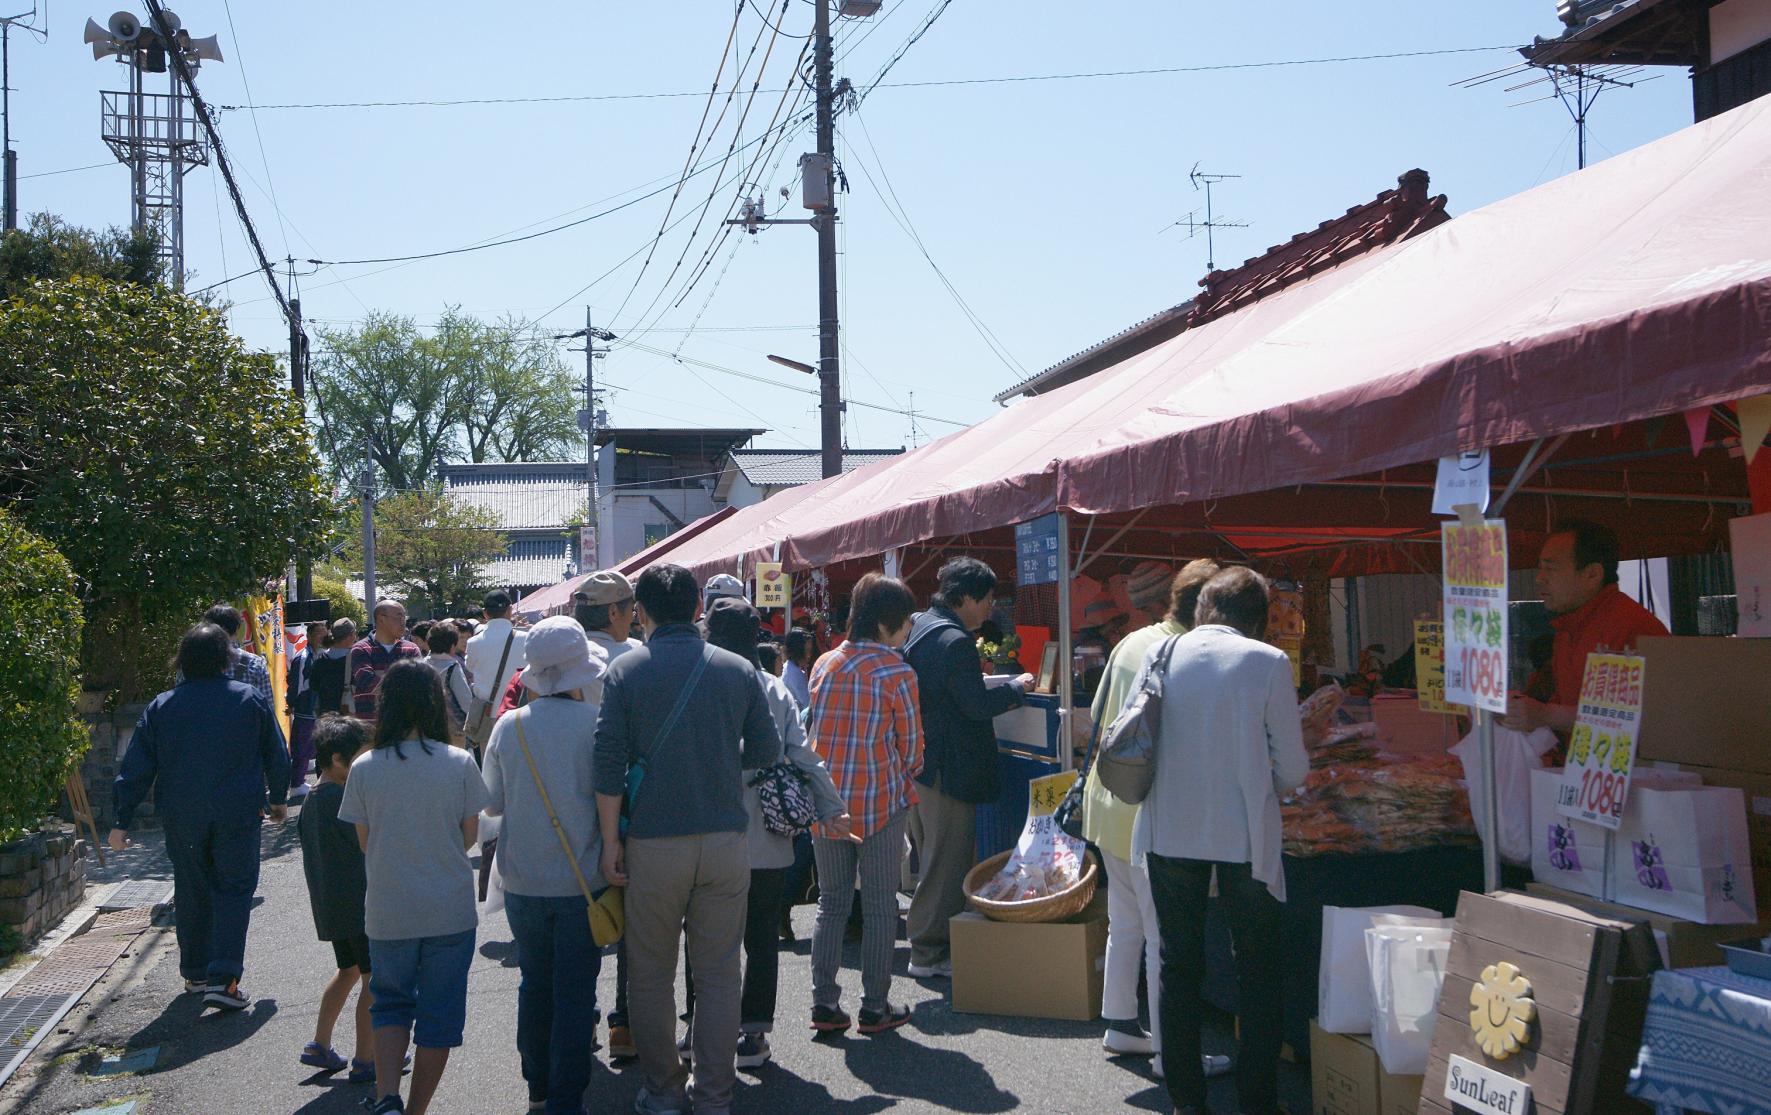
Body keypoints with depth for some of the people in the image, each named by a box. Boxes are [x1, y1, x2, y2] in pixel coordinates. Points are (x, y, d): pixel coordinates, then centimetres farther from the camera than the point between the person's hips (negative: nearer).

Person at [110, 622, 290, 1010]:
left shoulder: (161, 707, 0)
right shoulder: (251, 700, -2)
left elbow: (136, 768, 0)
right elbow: (277, 755, 7)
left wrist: (122, 821, 5)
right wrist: (278, 799, 22)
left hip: (182, 818, 2)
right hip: (237, 814, -2)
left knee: (192, 894, 16)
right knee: (234, 890, 2)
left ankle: (195, 972, 28)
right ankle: (223, 979, -10)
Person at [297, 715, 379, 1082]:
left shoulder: (311, 800, 10)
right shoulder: (344, 799, -20)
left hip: (329, 906, 10)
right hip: (359, 904, -10)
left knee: (349, 970, 24)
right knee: (374, 979, 1)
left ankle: (319, 1046, 26)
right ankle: (364, 1061, 6)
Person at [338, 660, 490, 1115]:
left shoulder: (364, 768, -6)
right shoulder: (459, 763, -8)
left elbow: (365, 842, 3)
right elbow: (469, 836, 1)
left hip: (388, 913, 1)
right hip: (451, 911, -1)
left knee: (390, 1003, 17)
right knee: (439, 1013, 11)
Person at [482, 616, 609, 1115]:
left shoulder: (507, 727, -2)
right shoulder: (597, 724, -13)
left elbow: (491, 803, 7)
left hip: (523, 882, 3)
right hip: (582, 883, -3)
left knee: (535, 984, 17)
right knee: (575, 991, 4)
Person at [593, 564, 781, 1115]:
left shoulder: (625, 671, -4)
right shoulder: (738, 670, 1)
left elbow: (609, 764, -8)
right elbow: (766, 751, 6)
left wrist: (610, 842, -2)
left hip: (654, 843, -1)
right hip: (726, 841, 2)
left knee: (651, 975, 12)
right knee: (719, 974, 9)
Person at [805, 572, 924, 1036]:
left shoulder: (823, 665, 4)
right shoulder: (897, 674, -9)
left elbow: (810, 731, 10)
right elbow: (911, 748, -3)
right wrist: (903, 778, 16)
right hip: (880, 803, -4)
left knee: (832, 901, 13)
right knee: (879, 907, 6)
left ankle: (823, 1004, 13)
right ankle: (875, 1008, 11)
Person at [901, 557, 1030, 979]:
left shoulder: (916, 627, 11)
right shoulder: (955, 641, -20)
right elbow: (977, 704, -20)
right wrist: (1016, 687, -3)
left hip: (915, 761, 10)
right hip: (948, 768, -10)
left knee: (932, 856, 19)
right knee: (948, 862, -1)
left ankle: (926, 945, 27)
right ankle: (930, 953, 5)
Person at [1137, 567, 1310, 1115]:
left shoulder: (1164, 652, -1)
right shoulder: (1269, 663, -8)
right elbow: (1292, 769, -5)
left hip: (1169, 832, 3)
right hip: (1245, 835, -2)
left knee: (1179, 963, 14)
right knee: (1257, 968, 12)